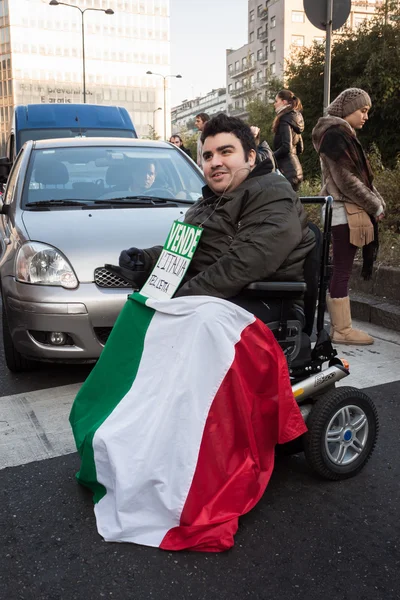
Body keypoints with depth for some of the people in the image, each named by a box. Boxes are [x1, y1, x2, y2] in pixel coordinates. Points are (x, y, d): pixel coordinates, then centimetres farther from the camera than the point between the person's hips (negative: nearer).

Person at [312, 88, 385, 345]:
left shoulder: (343, 134, 20)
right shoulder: (336, 134, -13)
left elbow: (360, 175, 20)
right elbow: (347, 180, -18)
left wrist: (378, 201, 7)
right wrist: (376, 206, -9)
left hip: (347, 211, 10)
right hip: (346, 212, -10)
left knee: (341, 270, 10)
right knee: (342, 270, -6)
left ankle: (340, 325, 16)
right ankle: (342, 329, 0)